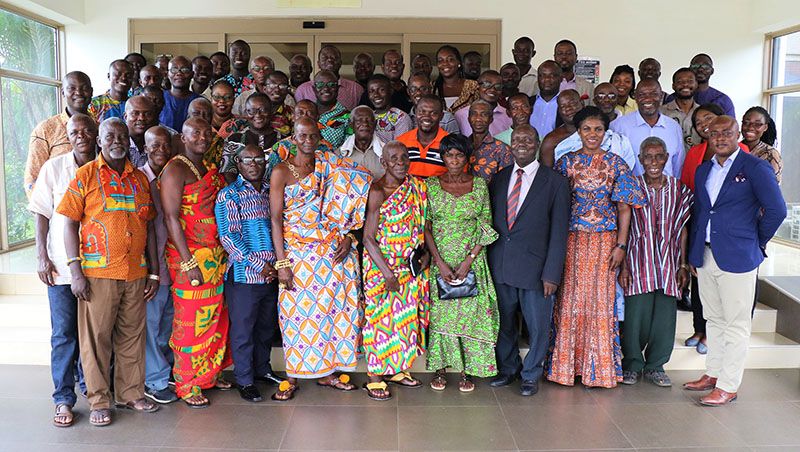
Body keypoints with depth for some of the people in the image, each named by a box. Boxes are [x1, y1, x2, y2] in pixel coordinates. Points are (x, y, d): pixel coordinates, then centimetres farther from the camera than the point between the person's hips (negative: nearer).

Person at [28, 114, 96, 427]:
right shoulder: (54, 168, 1)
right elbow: (41, 214, 2)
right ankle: (64, 398, 12)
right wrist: (42, 257, -5)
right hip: (61, 265, -2)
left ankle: (90, 385, 29)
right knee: (63, 333, 2)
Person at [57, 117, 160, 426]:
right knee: (96, 336, 2)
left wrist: (154, 272, 11)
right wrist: (76, 272, -10)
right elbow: (70, 224, -3)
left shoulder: (140, 178, 12)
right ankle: (99, 401, 15)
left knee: (132, 335, 10)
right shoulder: (85, 175, 1)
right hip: (98, 272, -3)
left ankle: (131, 394, 23)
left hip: (136, 273, 4)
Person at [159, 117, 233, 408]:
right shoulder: (176, 170, -9)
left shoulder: (211, 168, 14)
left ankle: (210, 373, 29)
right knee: (190, 319, 0)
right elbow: (171, 218, -14)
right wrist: (188, 262, -18)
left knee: (215, 315, 13)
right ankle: (187, 385, 13)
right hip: (188, 255, -7)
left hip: (216, 254, 7)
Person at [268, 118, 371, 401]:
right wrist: (281, 262, -11)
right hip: (297, 251, -3)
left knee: (331, 306, 5)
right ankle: (292, 376, 12)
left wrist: (347, 235, -4)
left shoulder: (327, 167, 9)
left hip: (332, 250, 4)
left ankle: (328, 372, 18)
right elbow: (276, 219, -5)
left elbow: (345, 203, 12)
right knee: (297, 310, -1)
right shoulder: (282, 170, -2)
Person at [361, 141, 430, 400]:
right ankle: (375, 377, 13)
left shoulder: (417, 187, 4)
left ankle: (396, 369, 29)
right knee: (380, 316, 1)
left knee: (406, 315, 13)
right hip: (381, 264, -6)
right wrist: (387, 272, -18)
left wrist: (426, 252, -1)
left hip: (410, 264, 6)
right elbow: (369, 238, -15)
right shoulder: (377, 191, -14)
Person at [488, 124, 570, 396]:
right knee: (504, 321, 14)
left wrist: (552, 274, -11)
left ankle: (531, 375, 28)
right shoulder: (498, 179, 8)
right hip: (500, 267, 3)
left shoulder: (555, 182, -3)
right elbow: (491, 223, 10)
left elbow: (559, 231, -6)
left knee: (538, 325, 7)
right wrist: (487, 262, 4)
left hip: (535, 267, -3)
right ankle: (508, 369, 35)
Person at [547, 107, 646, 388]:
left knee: (600, 299, 1)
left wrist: (621, 245, -5)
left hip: (603, 241, 0)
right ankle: (567, 364, 15)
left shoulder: (615, 164, 4)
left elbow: (624, 208, 3)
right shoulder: (566, 162, 5)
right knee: (569, 299, 2)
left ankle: (597, 368, 13)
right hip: (571, 240, 1)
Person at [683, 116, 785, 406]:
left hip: (737, 257, -6)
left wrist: (758, 241, 0)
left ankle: (728, 387, 9)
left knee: (736, 324, 2)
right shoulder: (702, 170, 13)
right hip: (706, 257, 6)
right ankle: (713, 374, 29)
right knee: (714, 319, 16)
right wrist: (693, 255, 14)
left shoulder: (756, 168, -6)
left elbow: (776, 209, -7)